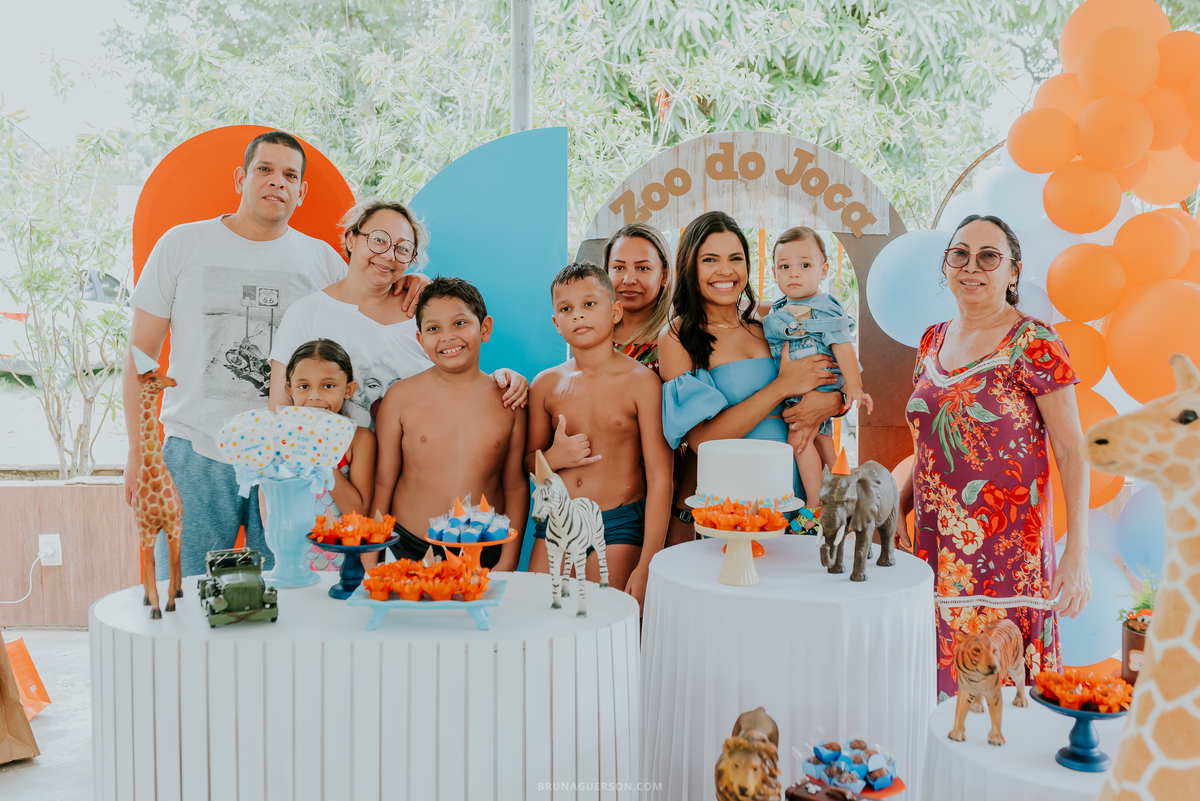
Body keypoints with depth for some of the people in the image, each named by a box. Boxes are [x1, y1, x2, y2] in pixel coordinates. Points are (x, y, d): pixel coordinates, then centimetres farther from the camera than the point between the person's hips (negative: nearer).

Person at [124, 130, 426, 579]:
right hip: (196, 456, -1)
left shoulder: (323, 259, 8)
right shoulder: (181, 245, 5)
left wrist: (402, 289, -4)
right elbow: (142, 353, 6)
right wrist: (138, 450, 0)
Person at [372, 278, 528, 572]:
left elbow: (515, 487, 5)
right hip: (407, 553, -1)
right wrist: (369, 563, 0)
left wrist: (508, 562, 2)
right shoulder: (400, 397, -3)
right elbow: (382, 485, 1)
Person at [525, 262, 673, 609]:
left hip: (619, 527, -3)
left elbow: (660, 478, -8)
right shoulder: (546, 384, 5)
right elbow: (528, 461, 17)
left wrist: (646, 566, -13)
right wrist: (553, 457, -8)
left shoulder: (642, 381, -7)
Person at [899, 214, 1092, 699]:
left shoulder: (1033, 343, -7)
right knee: (940, 682, 11)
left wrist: (1077, 555, -15)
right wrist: (897, 510, 8)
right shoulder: (932, 341, 10)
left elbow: (1072, 453, -10)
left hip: (1006, 551, -5)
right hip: (936, 547, 5)